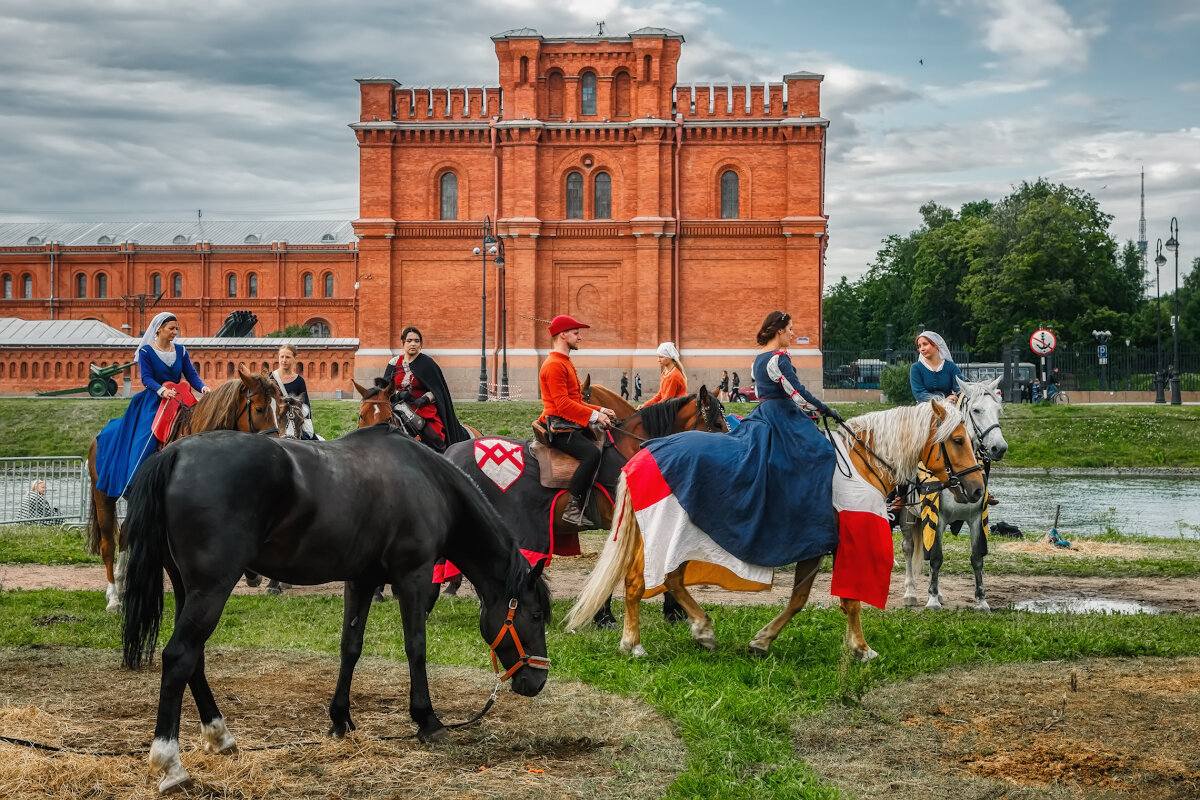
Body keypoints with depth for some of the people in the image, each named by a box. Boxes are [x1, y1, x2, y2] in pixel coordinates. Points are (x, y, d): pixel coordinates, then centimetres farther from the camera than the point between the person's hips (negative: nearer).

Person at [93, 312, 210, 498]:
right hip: (153, 401, -5)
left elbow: (191, 374, 5)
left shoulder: (180, 350, 11)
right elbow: (146, 378, -12)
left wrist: (202, 387, -16)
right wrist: (162, 390, -31)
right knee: (146, 438, -20)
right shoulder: (146, 351, -2)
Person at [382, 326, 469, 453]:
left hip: (424, 408, -2)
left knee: (432, 436, -27)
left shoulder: (427, 363, 4)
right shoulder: (394, 363, 12)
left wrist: (424, 399, -19)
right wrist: (399, 394, -16)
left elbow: (436, 390, 1)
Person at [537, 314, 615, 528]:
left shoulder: (566, 364, 23)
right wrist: (594, 416, -20)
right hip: (560, 428, -11)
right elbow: (563, 404, -20)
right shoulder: (554, 365, -11)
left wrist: (600, 411, 11)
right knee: (592, 453, -30)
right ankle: (573, 510, -29)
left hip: (574, 426, 11)